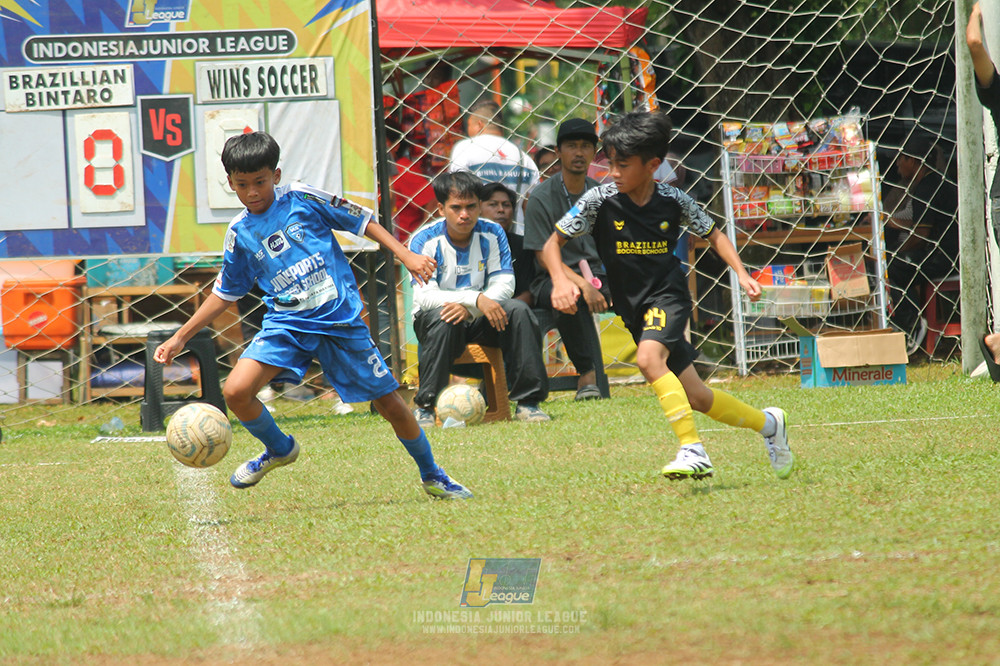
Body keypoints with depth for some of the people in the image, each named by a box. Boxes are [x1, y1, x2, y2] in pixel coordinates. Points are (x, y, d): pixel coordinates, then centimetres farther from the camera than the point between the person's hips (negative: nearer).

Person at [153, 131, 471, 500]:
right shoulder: (240, 233, 6)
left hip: (341, 319, -2)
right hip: (286, 324, 2)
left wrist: (406, 255, -2)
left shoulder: (303, 199, -4)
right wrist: (180, 337, 14)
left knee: (390, 403, 1)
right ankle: (279, 448, 10)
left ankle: (432, 476, 26)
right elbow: (224, 293, 17)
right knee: (236, 391, -20)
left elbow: (361, 221, 5)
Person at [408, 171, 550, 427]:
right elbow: (424, 296, -24)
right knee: (442, 318, -37)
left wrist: (469, 308, -30)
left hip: (478, 320, 3)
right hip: (431, 320, -3)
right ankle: (425, 406, -29)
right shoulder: (424, 240, -13)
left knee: (518, 310, -24)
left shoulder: (492, 235, -3)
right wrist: (476, 299, -37)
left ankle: (527, 401, -21)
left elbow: (504, 285, -11)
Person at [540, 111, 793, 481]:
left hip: (668, 294, -3)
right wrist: (560, 280, -24)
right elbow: (553, 243, -5)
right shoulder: (599, 200, -10)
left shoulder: (672, 201, -9)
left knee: (649, 357, -33)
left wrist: (741, 273, -4)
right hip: (633, 306, 3)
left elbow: (713, 235, 8)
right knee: (696, 397, 7)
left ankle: (692, 450, -29)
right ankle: (768, 425, 30)